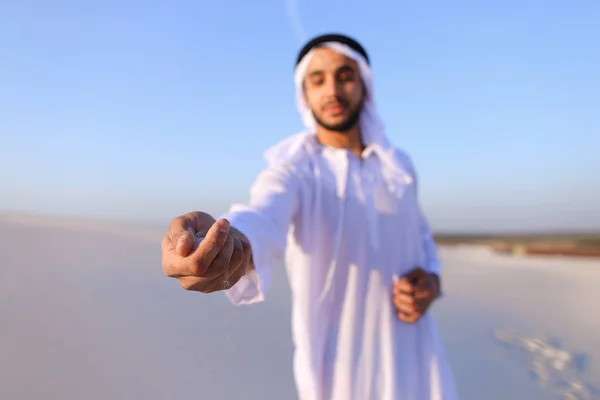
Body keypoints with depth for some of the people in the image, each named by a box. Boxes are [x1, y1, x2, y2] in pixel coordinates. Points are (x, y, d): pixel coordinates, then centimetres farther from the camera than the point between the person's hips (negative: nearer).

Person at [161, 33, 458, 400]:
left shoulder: (399, 164, 2)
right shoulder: (292, 172, -14)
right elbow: (263, 218, -36)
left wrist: (432, 277, -5)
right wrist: (233, 241, -59)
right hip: (341, 366, -4)